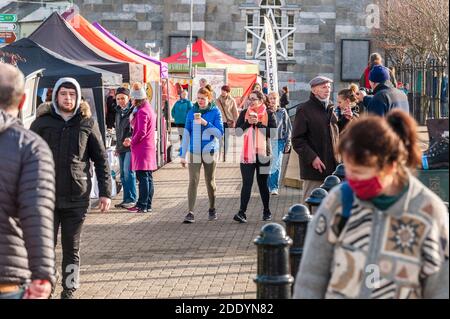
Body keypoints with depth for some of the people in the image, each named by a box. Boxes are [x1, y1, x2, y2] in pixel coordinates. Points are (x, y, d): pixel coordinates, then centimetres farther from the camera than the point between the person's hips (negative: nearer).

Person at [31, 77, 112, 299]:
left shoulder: (87, 122, 4)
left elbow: (101, 159, 6)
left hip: (77, 197, 0)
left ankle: (69, 292, 17)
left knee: (72, 249, 8)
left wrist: (105, 192, 1)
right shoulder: (42, 122, 2)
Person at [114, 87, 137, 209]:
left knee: (128, 172, -12)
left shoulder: (133, 110, -8)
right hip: (121, 147, 8)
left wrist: (130, 139, -28)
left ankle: (131, 199, -8)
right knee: (123, 175, 9)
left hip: (130, 147, -8)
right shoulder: (118, 112, 17)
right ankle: (126, 199, 15)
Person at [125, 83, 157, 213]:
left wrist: (132, 142, -6)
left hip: (142, 149, -10)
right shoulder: (149, 109, 17)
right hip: (149, 147, 10)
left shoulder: (142, 112, -15)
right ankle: (147, 205, 17)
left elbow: (141, 132, -21)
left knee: (143, 177, -7)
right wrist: (133, 140, 13)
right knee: (148, 178, 12)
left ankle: (142, 205, -6)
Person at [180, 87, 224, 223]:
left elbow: (219, 133, -8)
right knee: (193, 181, -8)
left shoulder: (215, 112, -2)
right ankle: (190, 213, -11)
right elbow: (186, 134, 7)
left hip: (209, 152, -1)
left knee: (210, 181, 10)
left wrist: (206, 123, -20)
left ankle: (212, 210, 28)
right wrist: (183, 155, 5)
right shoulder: (191, 113, 4)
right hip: (194, 152, 1)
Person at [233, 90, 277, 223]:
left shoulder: (268, 114, 2)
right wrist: (248, 123, -13)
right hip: (247, 153, 1)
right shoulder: (244, 113, 8)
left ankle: (267, 211, 23)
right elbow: (237, 131, 1)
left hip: (262, 153, -1)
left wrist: (258, 123, -15)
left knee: (262, 183, 9)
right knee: (247, 183, -9)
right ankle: (242, 212, -14)